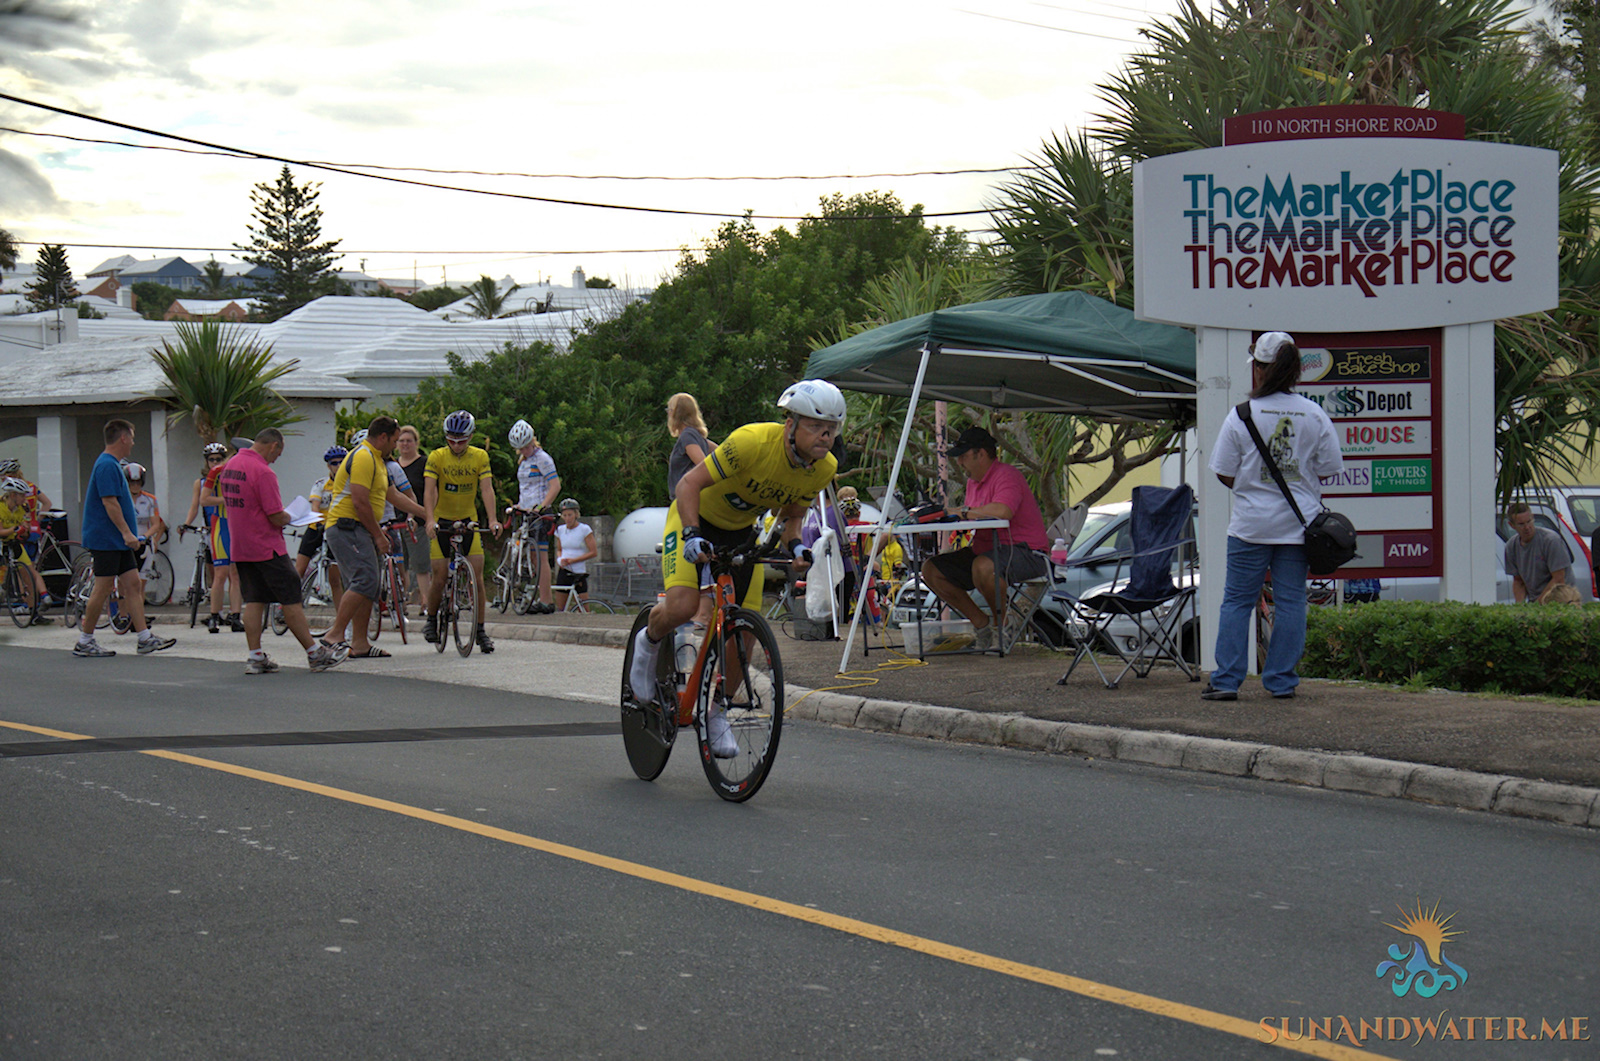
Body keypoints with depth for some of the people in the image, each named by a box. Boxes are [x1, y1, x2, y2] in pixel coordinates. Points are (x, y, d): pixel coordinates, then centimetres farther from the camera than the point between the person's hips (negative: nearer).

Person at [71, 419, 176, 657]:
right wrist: (126, 532, -24)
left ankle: (145, 638, 3)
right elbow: (109, 502, -22)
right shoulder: (107, 466, -15)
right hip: (106, 539, -11)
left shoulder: (112, 464, 18)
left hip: (117, 541, 11)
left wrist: (127, 533, 25)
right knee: (103, 587, -6)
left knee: (132, 584, 5)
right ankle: (85, 642, 1)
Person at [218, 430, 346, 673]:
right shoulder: (263, 472, -19)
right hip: (267, 548, -8)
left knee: (253, 601, 8)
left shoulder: (230, 466, 9)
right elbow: (276, 517, -20)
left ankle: (255, 657, 5)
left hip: (240, 548, 8)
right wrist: (287, 518, 3)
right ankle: (314, 653, 3)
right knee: (291, 600, -2)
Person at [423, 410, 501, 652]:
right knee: (439, 578, -5)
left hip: (469, 522, 1)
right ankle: (431, 619, 20)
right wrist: (430, 520, -33)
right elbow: (429, 490, -18)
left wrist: (493, 520, -26)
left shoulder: (480, 457, -4)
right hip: (442, 522, -1)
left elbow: (487, 489, -12)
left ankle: (480, 630, 1)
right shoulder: (437, 457, -9)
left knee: (477, 576, -6)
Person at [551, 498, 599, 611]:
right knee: (560, 607, 4)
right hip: (564, 572, 4)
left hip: (579, 572, -4)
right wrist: (560, 559, -2)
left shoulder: (585, 529, -5)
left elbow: (594, 552, -8)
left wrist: (572, 560, -14)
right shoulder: (560, 530, 9)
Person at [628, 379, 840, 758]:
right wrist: (692, 535, -44)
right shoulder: (753, 442, -34)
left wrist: (794, 544, -18)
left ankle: (716, 712, 17)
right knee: (682, 607, -27)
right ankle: (649, 642, 9)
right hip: (696, 518, -5)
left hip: (741, 530, 5)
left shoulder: (823, 469, -15)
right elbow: (689, 483, -30)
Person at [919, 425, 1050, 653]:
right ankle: (982, 626, 4)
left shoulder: (1006, 475, -15)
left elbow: (1002, 511, -34)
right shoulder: (973, 481, 16)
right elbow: (970, 518, 17)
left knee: (982, 566, -40)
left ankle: (1002, 624, -13)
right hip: (984, 551, 10)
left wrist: (964, 512, -22)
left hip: (1025, 553, -10)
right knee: (931, 569, 1)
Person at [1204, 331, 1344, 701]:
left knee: (1237, 600, 5)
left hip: (1251, 522, -2)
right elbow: (1328, 468, 4)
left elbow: (1225, 475, -4)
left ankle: (1226, 680, 2)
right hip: (1300, 520, 2)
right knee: (1291, 601, 7)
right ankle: (1282, 681, 8)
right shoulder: (1315, 415, -1)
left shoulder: (1241, 415, -8)